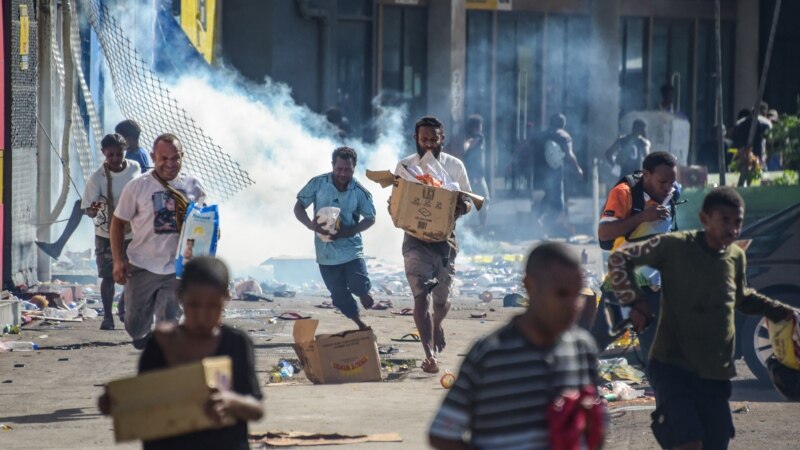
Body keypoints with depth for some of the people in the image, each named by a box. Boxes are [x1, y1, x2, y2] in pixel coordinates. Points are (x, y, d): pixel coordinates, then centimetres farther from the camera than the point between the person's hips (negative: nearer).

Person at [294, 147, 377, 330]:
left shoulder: (360, 192, -8)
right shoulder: (318, 184, -7)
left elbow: (370, 219, 1)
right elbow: (299, 207, -1)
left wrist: (348, 231, -17)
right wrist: (311, 225, -22)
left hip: (351, 248, -1)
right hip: (326, 251, 1)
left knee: (359, 286, -16)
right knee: (340, 296, 4)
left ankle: (363, 292, 22)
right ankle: (360, 324, 26)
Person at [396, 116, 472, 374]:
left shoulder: (455, 166, 3)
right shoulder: (405, 166, 1)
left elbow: (468, 201, 8)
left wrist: (463, 207, -16)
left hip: (445, 238, 1)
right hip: (416, 239, -1)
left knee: (441, 297, 10)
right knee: (421, 296, -14)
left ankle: (437, 325, 46)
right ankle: (430, 355, -16)